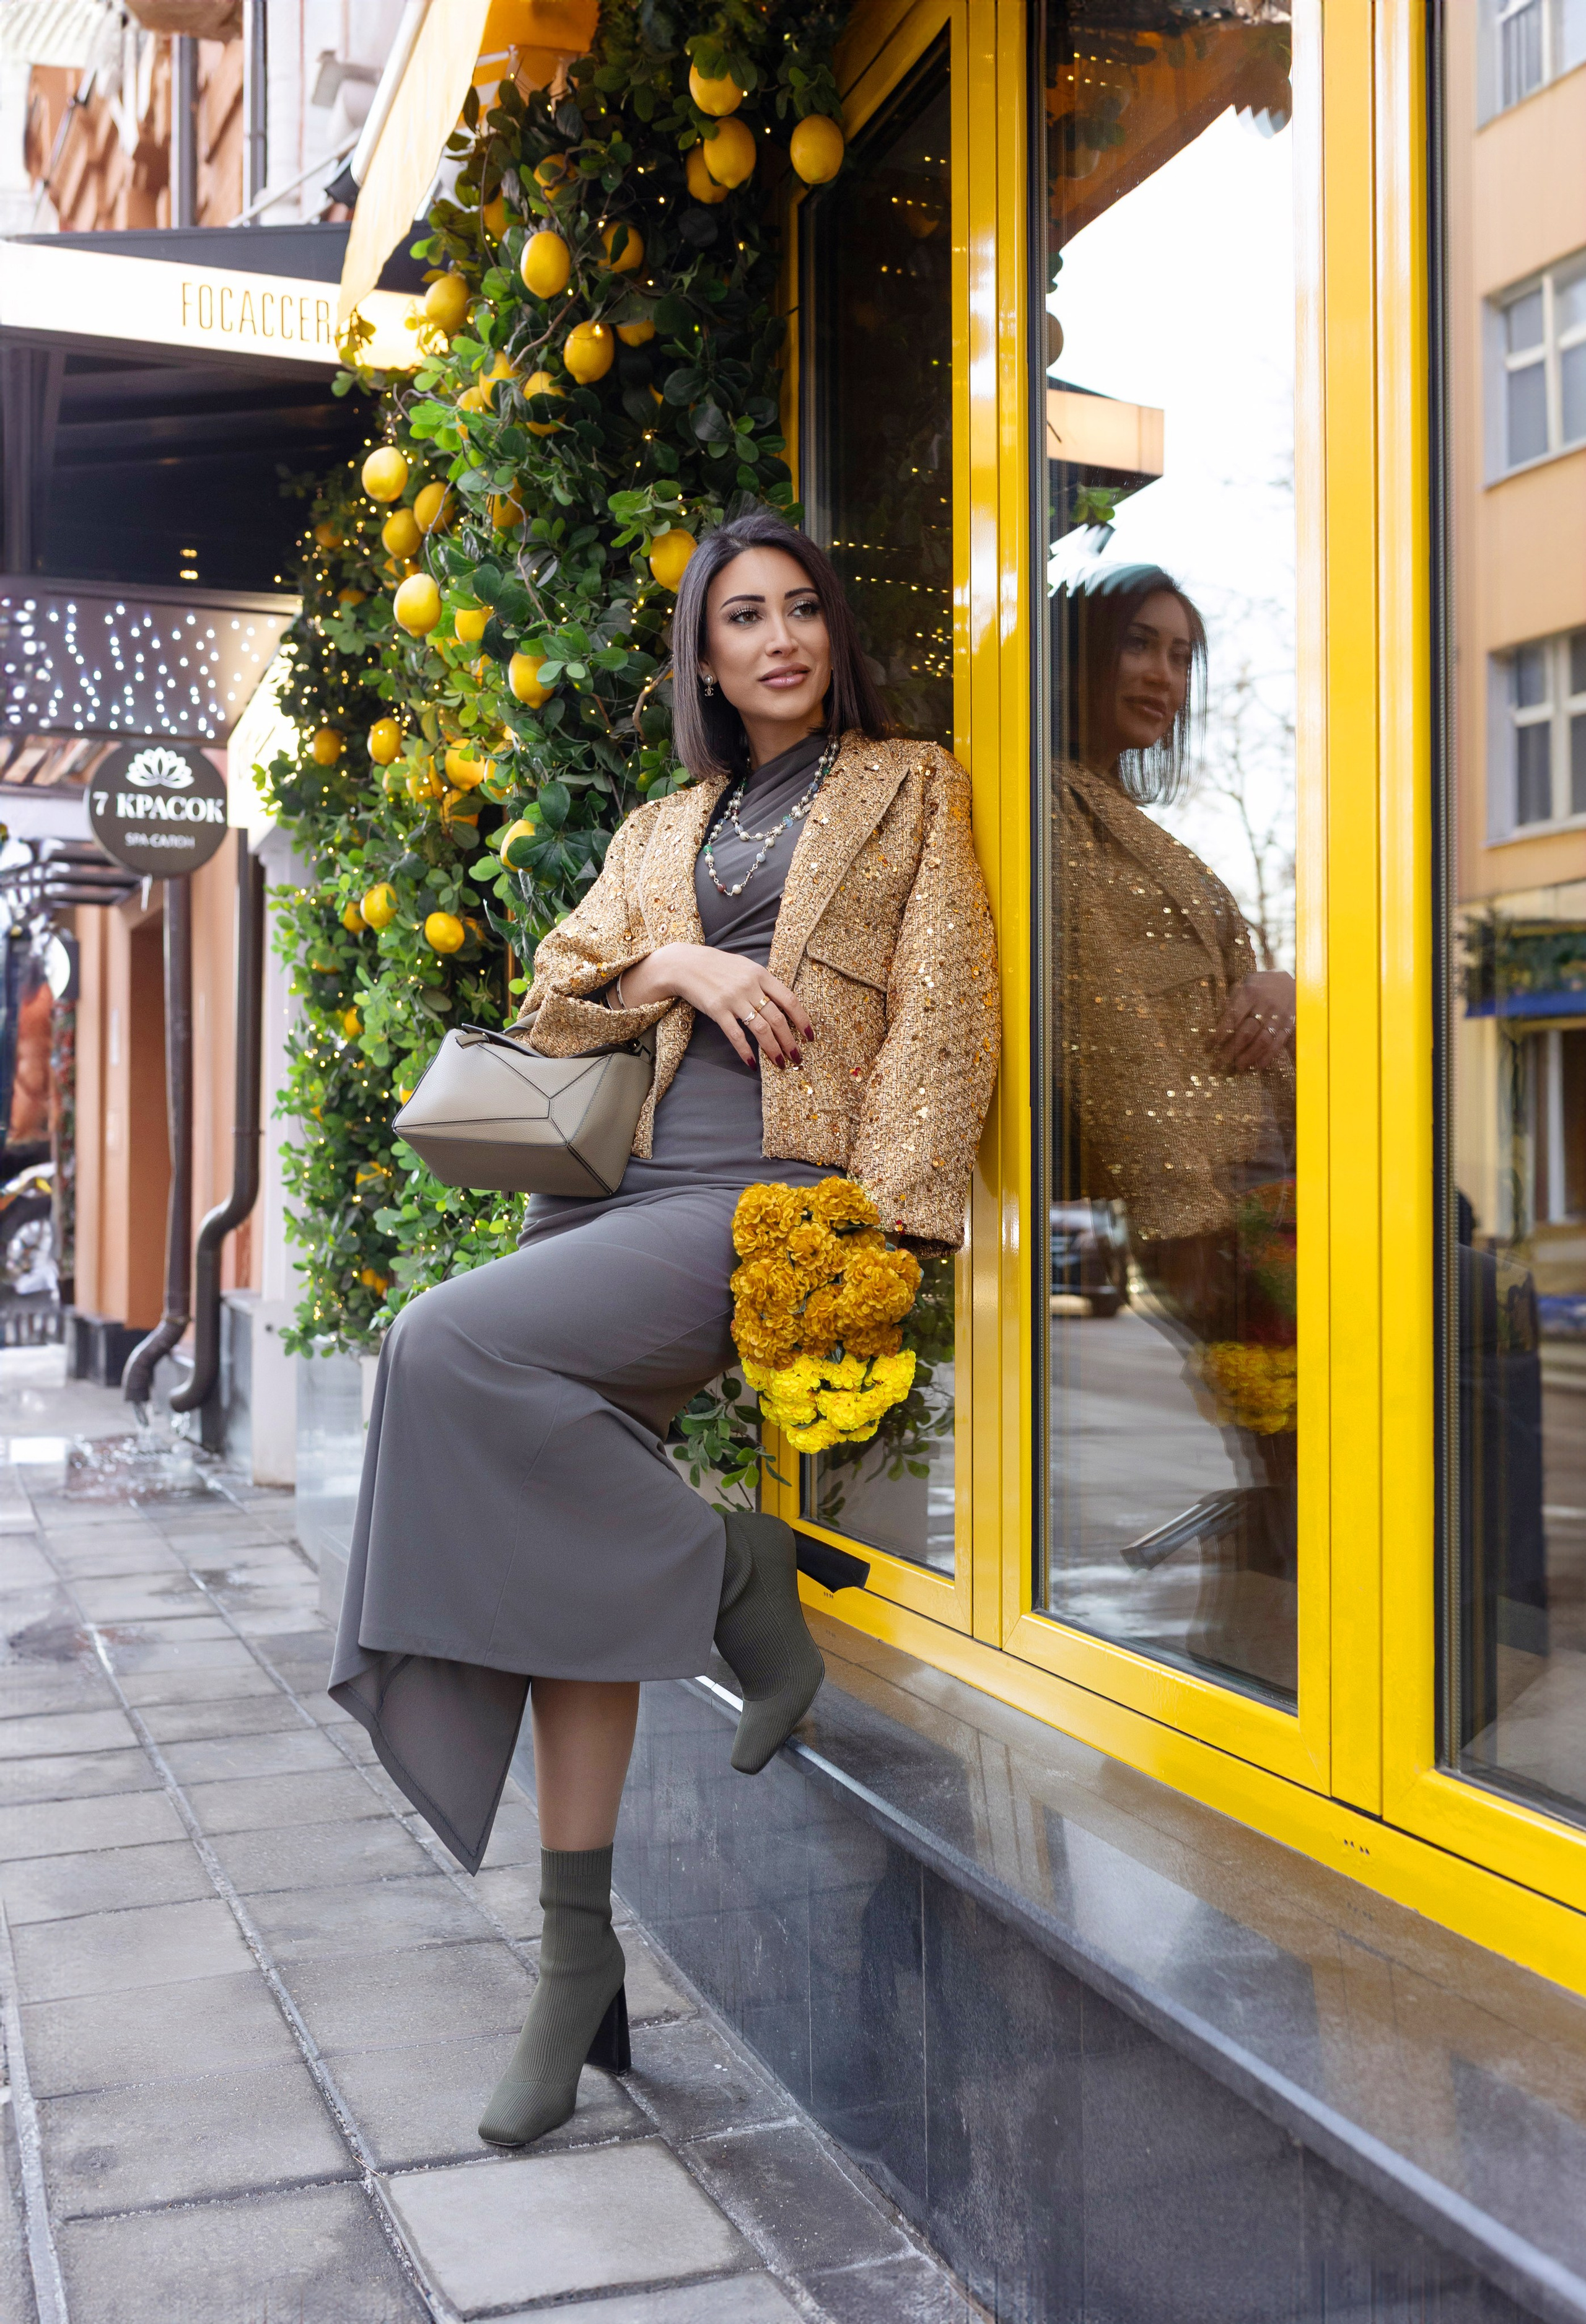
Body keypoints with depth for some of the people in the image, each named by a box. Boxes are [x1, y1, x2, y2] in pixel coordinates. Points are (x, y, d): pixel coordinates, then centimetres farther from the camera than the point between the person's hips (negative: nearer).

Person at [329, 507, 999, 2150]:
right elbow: (555, 994, 18)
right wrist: (680, 967, -3)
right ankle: (578, 1953, 5)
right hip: (624, 1186, 6)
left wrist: (883, 1230, -11)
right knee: (563, 1552, -5)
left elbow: (941, 1019, 1)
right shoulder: (663, 828, 25)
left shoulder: (911, 788, 12)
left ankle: (736, 1585, -9)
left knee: (454, 1347, -26)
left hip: (769, 1198, -5)